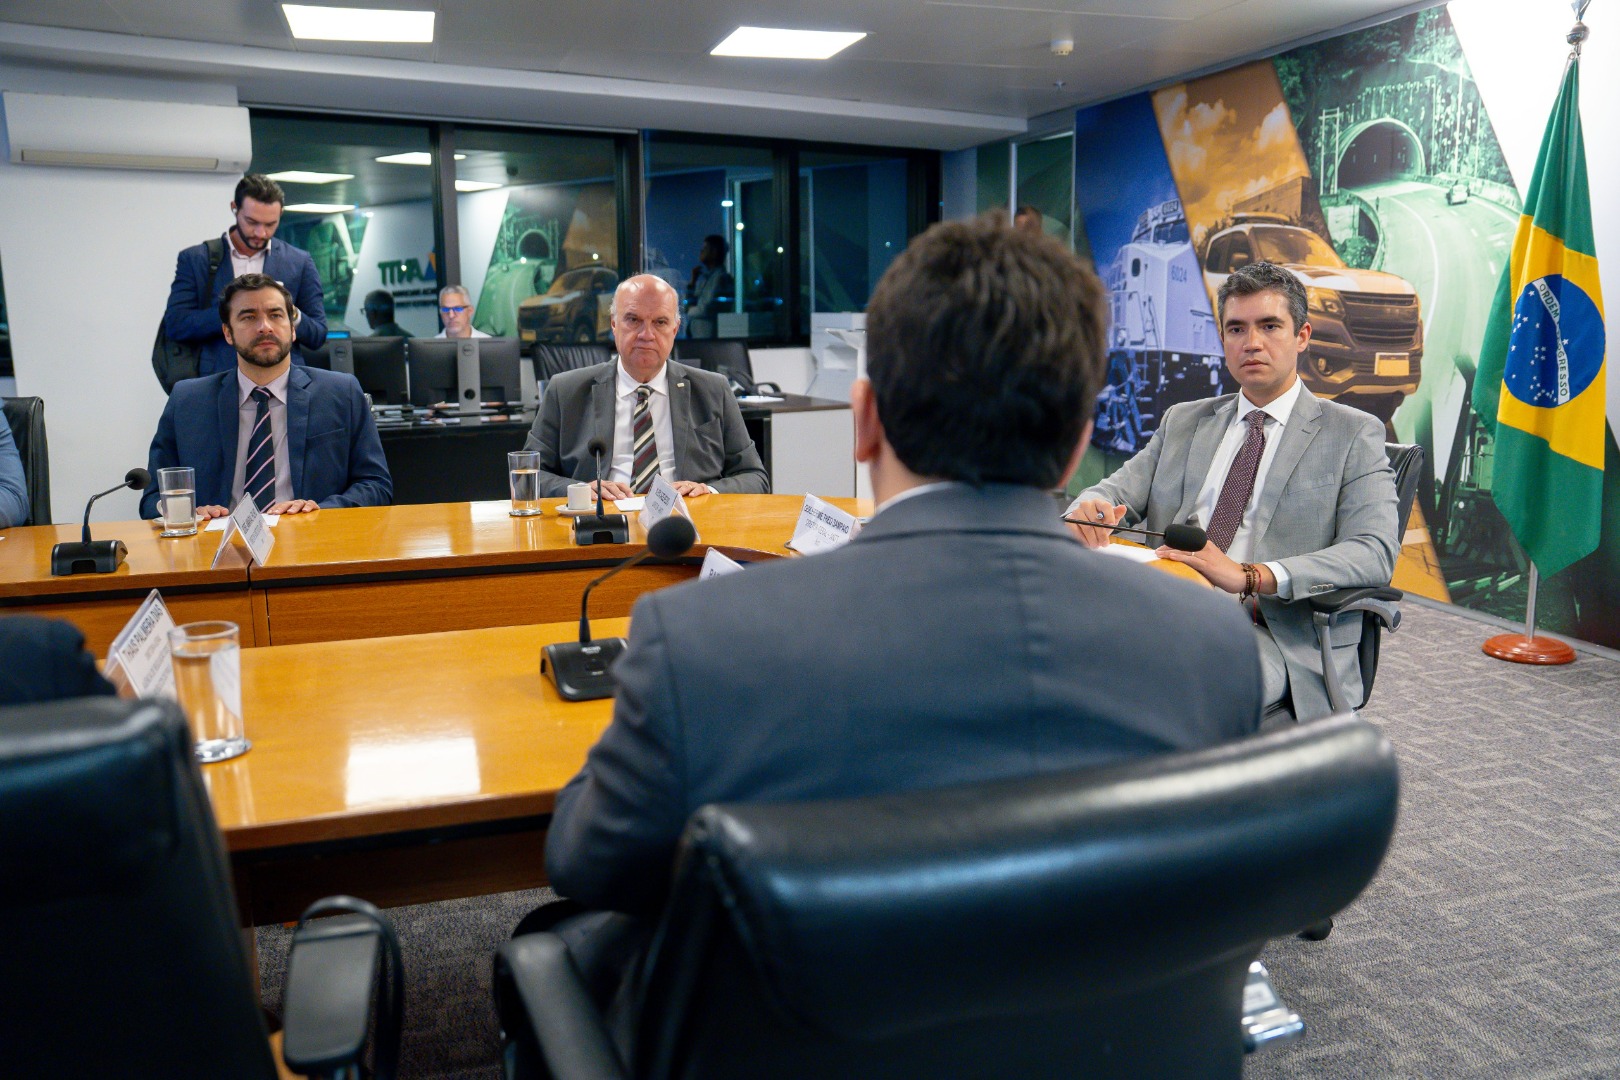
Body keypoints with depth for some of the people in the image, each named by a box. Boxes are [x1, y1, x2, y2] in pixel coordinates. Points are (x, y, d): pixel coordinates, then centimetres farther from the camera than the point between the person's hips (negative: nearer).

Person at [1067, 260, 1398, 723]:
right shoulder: (1183, 422, 23)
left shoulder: (1354, 433, 9)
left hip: (1276, 634, -3)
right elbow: (1116, 491, 16)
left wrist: (1250, 576, -21)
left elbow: (1375, 553, -5)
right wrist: (1090, 508, -12)